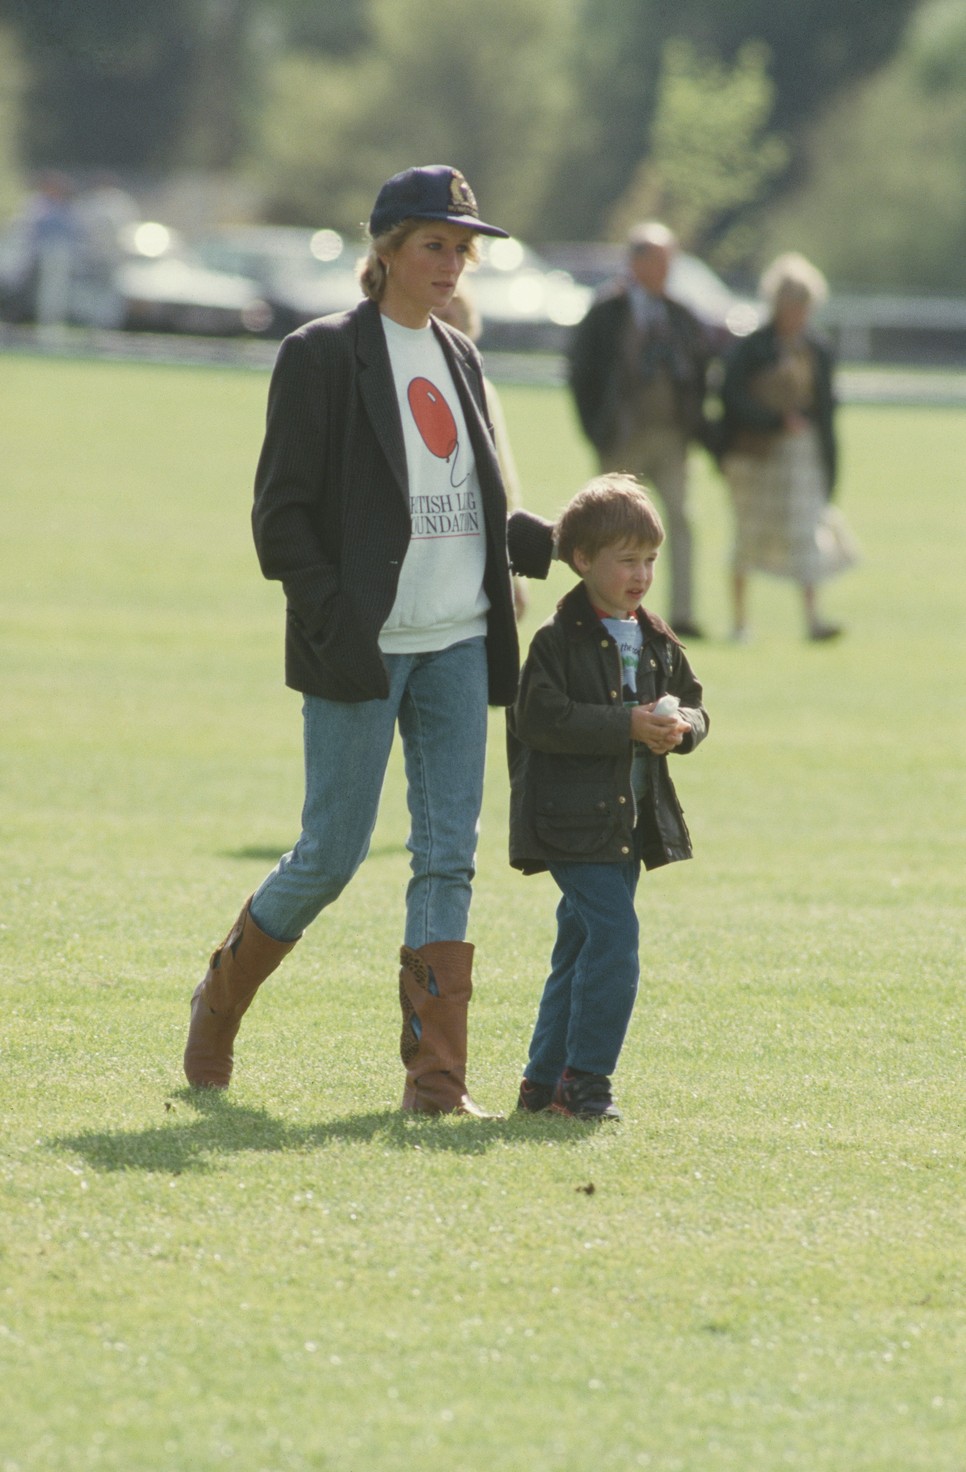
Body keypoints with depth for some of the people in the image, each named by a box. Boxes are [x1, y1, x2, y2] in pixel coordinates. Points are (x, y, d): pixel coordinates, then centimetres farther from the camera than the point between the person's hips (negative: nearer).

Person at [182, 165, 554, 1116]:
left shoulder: (457, 358, 15)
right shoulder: (325, 355, -6)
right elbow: (282, 516, -9)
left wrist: (568, 549, 7)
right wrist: (337, 626, -18)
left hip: (457, 644, 6)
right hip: (362, 647, -6)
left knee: (449, 854, 0)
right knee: (332, 854, -2)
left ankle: (436, 1074, 0)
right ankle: (221, 1000, 22)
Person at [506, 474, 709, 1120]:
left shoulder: (657, 641, 12)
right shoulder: (558, 640, -11)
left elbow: (694, 705, 18)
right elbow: (539, 718, -19)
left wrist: (681, 726, -7)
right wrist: (627, 727, -23)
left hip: (631, 820, 8)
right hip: (573, 818, -8)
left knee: (581, 946, 12)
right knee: (614, 930, -16)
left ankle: (545, 1080, 20)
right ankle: (586, 1078, -10)